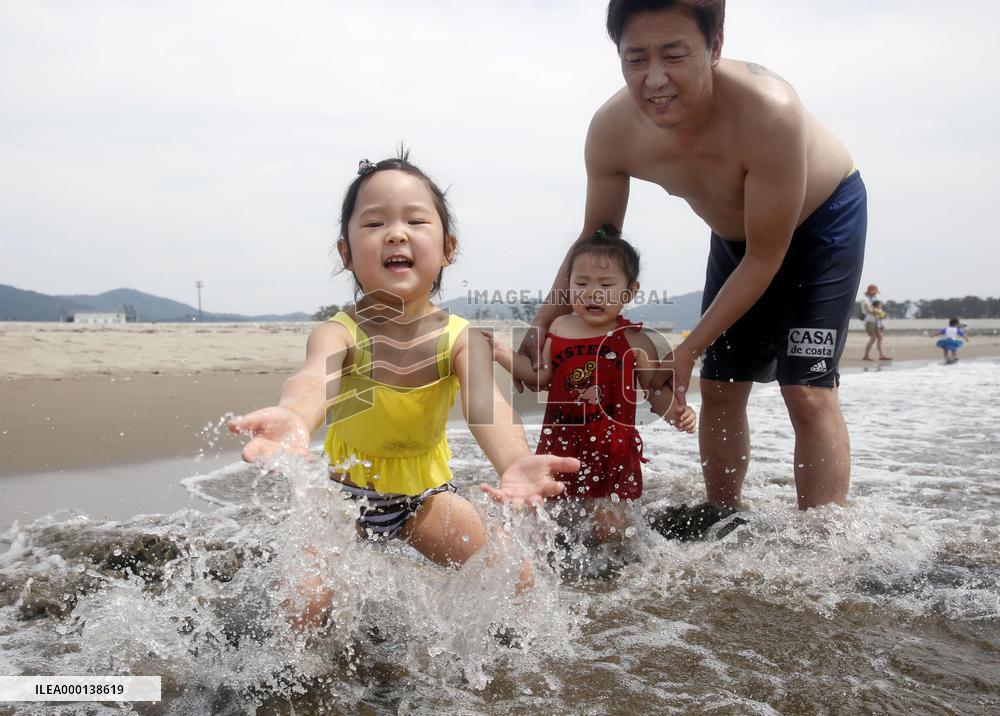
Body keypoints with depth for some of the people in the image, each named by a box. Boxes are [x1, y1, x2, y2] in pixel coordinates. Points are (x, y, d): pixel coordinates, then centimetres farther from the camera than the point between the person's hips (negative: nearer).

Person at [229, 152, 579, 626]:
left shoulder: (459, 338, -19)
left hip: (425, 491, 2)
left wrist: (515, 463, -63)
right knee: (301, 604, -20)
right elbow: (314, 378, -47)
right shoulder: (339, 334, -23)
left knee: (513, 579, -9)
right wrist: (293, 419, -74)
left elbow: (485, 403, -39)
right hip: (348, 488, -1)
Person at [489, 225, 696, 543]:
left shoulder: (634, 341, -7)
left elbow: (656, 391, -2)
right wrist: (501, 353, 1)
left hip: (612, 449, -3)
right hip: (561, 442, 3)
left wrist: (678, 413, -20)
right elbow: (540, 376, 8)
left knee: (608, 531, -3)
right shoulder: (559, 329, 1)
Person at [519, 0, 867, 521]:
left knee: (807, 391, -16)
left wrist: (688, 350, -28)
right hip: (735, 235, 5)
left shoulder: (769, 112, -41)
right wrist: (540, 327, -18)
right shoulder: (612, 131, -26)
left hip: (823, 216, -4)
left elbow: (765, 260, -30)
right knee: (720, 388, 4)